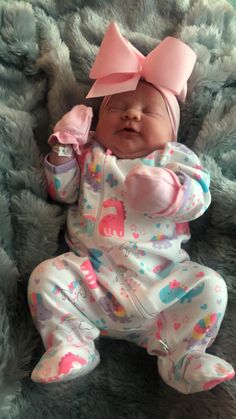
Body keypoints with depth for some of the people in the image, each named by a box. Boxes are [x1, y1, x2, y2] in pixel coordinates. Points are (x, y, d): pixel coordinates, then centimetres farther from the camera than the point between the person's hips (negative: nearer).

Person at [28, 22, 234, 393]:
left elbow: (199, 195, -3)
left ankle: (181, 357, -9)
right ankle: (71, 346, -6)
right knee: (46, 275, -19)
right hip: (93, 273, 1)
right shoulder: (90, 153, 18)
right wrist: (63, 151, 3)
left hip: (162, 273, 0)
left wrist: (169, 194, -24)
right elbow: (63, 191, 15)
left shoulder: (174, 157, 12)